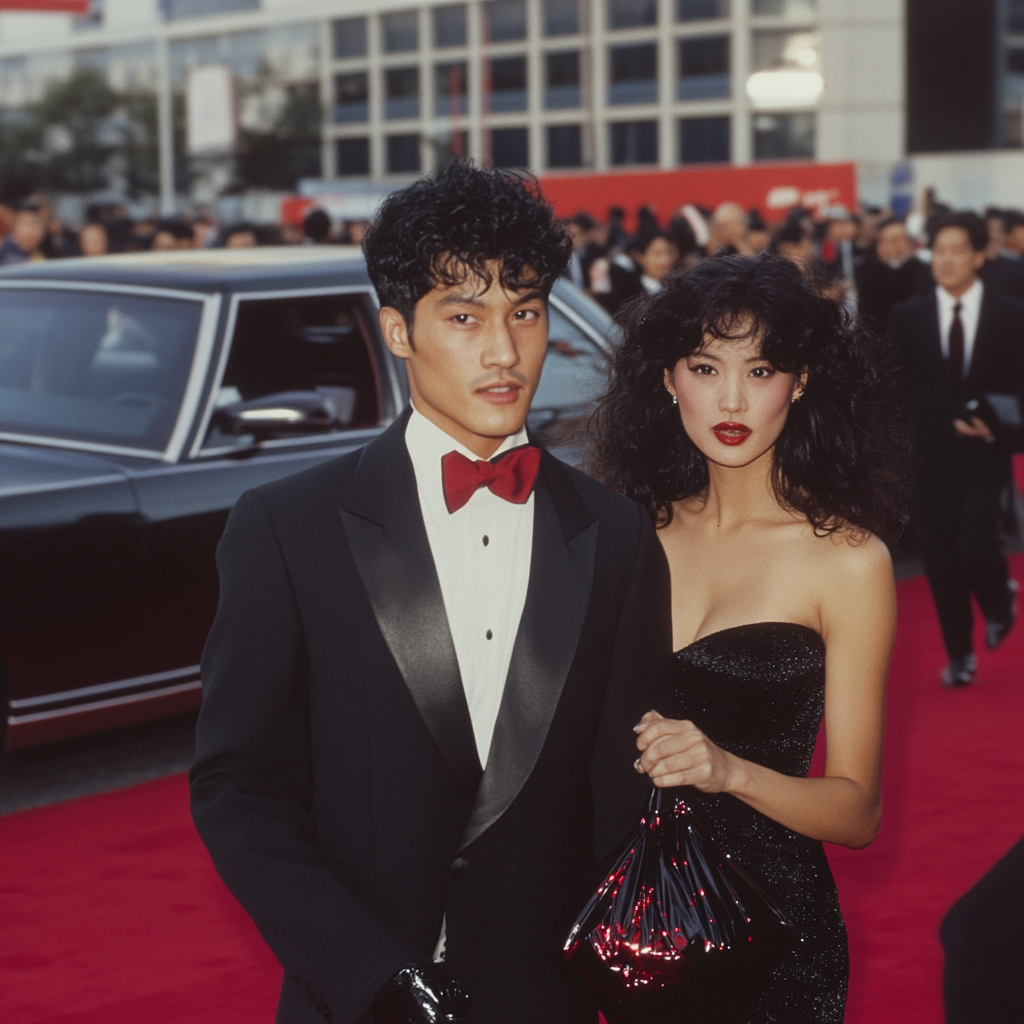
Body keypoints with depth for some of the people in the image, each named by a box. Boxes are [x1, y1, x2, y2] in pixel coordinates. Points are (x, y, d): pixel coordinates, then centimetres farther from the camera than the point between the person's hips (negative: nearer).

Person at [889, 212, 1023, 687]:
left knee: (976, 548, -16)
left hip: (984, 453, -2)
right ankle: (960, 655, 19)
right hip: (929, 455, 2)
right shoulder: (906, 316, 3)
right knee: (941, 560, 4)